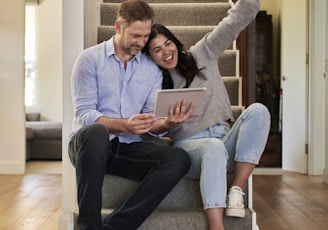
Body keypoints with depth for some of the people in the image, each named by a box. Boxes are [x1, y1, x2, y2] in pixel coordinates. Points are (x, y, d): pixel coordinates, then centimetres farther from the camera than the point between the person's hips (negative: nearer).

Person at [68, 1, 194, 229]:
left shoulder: (153, 69, 10)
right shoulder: (90, 59, -1)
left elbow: (152, 123, 4)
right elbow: (84, 114, -11)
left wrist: (168, 123, -20)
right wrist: (124, 125, -27)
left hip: (128, 147, 4)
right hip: (89, 142, -3)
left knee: (179, 158, -22)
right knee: (96, 131, -39)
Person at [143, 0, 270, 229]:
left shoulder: (203, 54, 9)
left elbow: (237, 20, 4)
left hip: (224, 143, 3)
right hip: (189, 146, -3)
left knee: (258, 110, -25)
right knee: (213, 147, -38)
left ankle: (237, 189, -24)